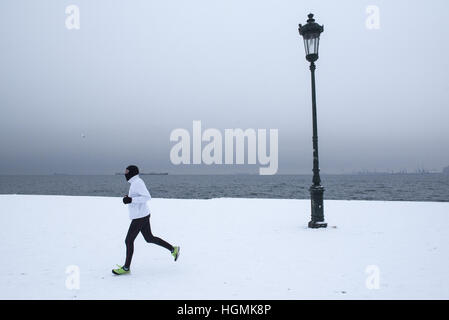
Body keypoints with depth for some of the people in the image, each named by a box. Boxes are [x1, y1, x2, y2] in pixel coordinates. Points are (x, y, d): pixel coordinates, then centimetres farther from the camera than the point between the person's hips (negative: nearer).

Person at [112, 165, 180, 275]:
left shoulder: (137, 183, -18)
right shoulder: (135, 182, 12)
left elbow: (147, 197, -25)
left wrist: (131, 200, -28)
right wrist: (129, 197, 10)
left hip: (140, 217, -10)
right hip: (143, 216, 10)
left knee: (129, 241, -1)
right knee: (149, 238, 18)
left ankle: (126, 268, 10)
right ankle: (173, 249, 22)